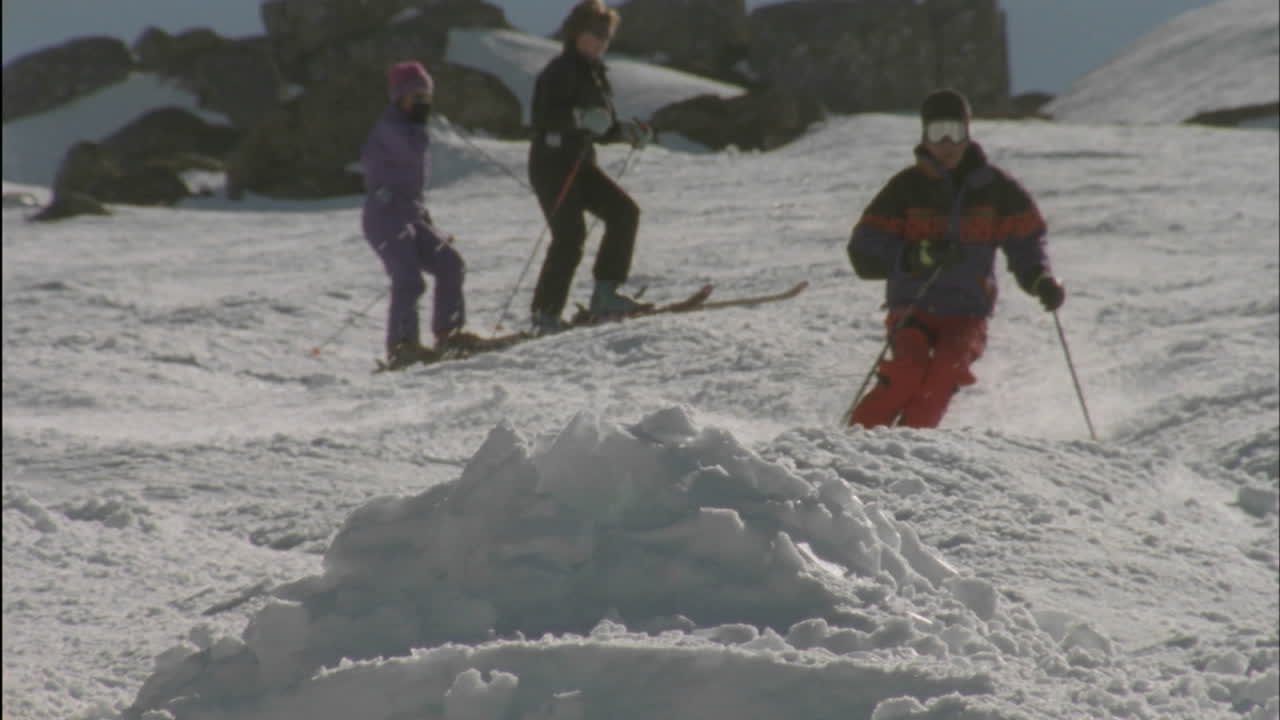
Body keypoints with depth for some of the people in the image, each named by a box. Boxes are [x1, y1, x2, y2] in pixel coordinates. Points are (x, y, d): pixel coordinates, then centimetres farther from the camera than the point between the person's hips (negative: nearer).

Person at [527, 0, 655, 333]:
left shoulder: (596, 74, 18)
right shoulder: (561, 71, -10)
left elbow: (601, 129, 24)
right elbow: (541, 117, -22)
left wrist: (626, 130, 5)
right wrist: (580, 117, -33)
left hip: (580, 165, 9)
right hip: (552, 164, -9)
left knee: (624, 211, -7)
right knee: (570, 234, -17)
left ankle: (605, 294, -5)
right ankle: (545, 313, -9)